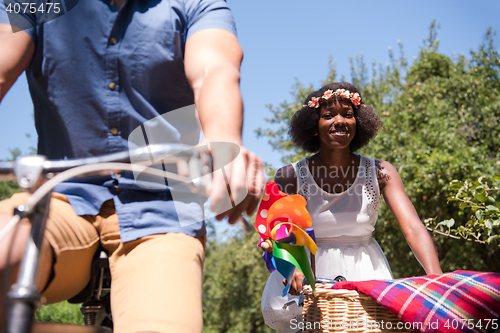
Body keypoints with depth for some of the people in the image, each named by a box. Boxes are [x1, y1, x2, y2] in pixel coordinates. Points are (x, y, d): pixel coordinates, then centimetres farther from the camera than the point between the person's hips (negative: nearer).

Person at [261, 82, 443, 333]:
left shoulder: (380, 173, -5)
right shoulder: (291, 177, -6)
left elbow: (412, 226, -15)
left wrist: (435, 277, -32)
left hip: (366, 274, 0)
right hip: (309, 273, 0)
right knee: (278, 310, -20)